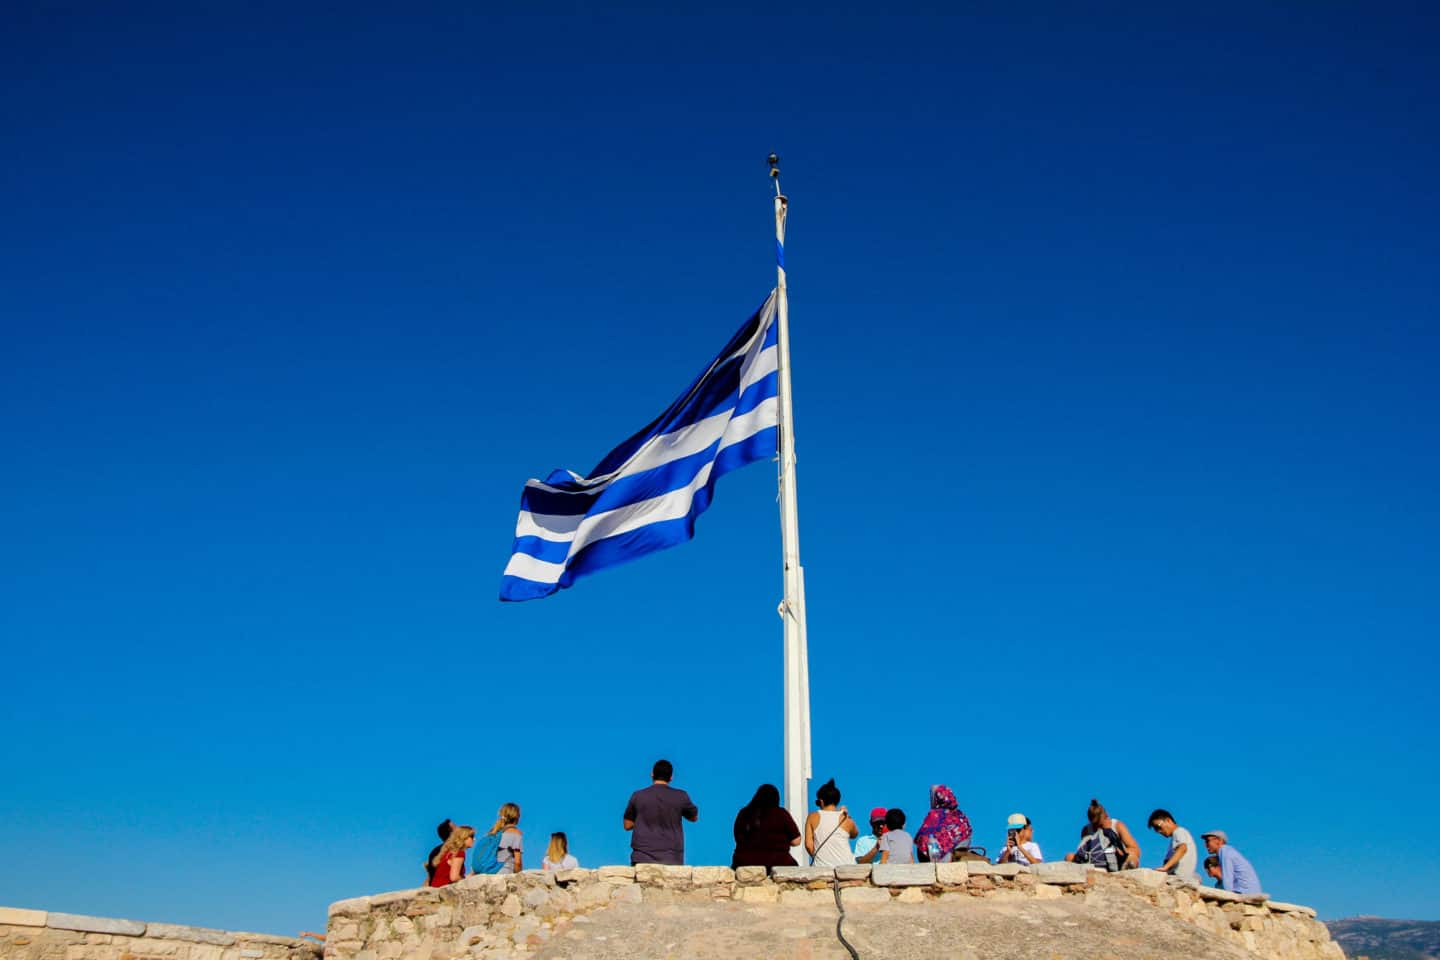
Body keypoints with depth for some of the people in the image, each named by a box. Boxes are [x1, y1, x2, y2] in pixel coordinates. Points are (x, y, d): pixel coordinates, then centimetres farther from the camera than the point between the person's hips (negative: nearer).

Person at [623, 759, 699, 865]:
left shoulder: (638, 796, 1)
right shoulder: (681, 796, 1)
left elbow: (627, 825, 10)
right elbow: (694, 817, 18)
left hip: (642, 858, 0)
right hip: (671, 860, 0)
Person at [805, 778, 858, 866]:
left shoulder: (812, 818, 2)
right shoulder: (846, 819, 1)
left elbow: (808, 844, 0)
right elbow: (854, 834, 22)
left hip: (821, 866, 0)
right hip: (845, 867, 0)